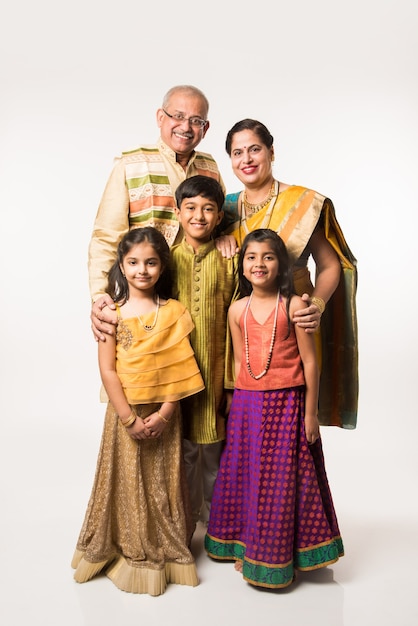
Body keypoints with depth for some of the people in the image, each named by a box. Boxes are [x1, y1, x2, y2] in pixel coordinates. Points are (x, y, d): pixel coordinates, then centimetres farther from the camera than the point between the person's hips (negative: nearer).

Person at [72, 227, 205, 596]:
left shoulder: (174, 312, -2)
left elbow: (181, 369, -4)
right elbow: (107, 370, -7)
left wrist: (164, 414, -12)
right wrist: (130, 419, -12)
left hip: (164, 414, 1)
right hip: (125, 412, 0)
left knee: (163, 484, 10)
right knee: (127, 483, 9)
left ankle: (167, 550, 30)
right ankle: (130, 551, 29)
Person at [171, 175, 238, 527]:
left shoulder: (228, 262, -1)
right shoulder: (169, 258, 0)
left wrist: (232, 383, -3)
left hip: (217, 370, 0)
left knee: (216, 448, 10)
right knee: (183, 449, 10)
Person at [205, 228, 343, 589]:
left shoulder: (294, 305, -9)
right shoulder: (237, 310, 3)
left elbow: (310, 361, -7)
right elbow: (239, 362, 10)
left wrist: (310, 413, -6)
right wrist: (240, 404, 10)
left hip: (286, 403, -3)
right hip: (247, 404, 4)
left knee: (282, 479, 7)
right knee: (245, 475, 13)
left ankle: (279, 557, 28)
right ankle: (247, 547, 35)